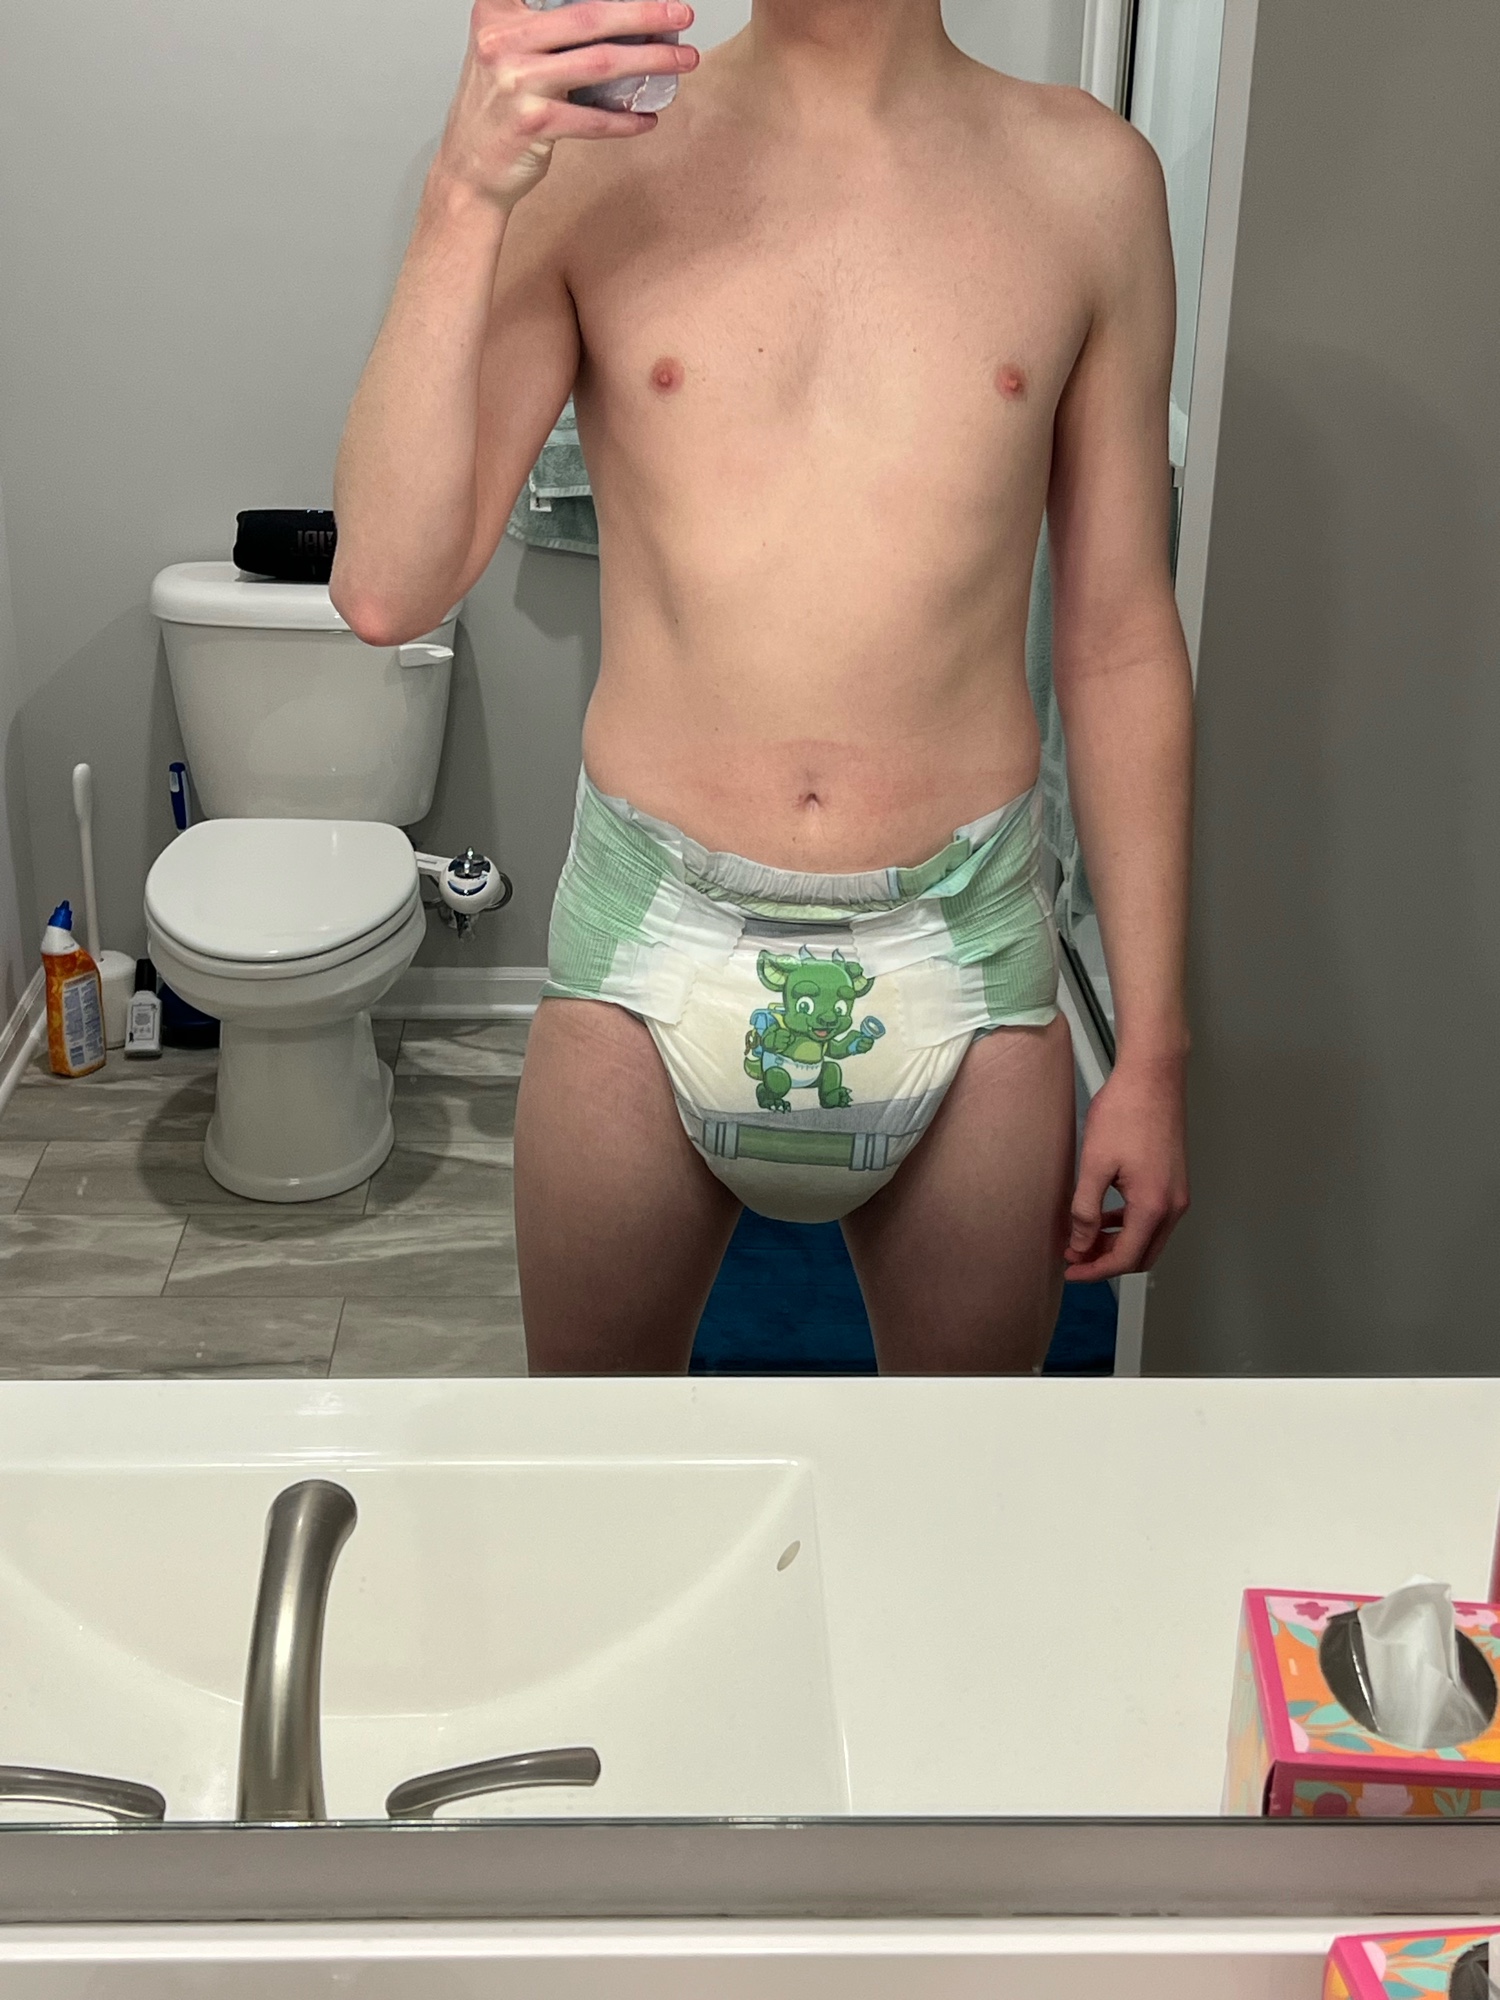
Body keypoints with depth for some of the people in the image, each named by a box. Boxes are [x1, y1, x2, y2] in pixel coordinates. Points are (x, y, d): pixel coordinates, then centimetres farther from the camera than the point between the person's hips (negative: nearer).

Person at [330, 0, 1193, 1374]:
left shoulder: (1088, 178, -1)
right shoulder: (592, 154, -3)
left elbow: (1120, 643, 3)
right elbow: (386, 592, -12)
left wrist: (1152, 1054, 2)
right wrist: (463, 200, -23)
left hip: (961, 952, 1)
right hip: (653, 947, 0)